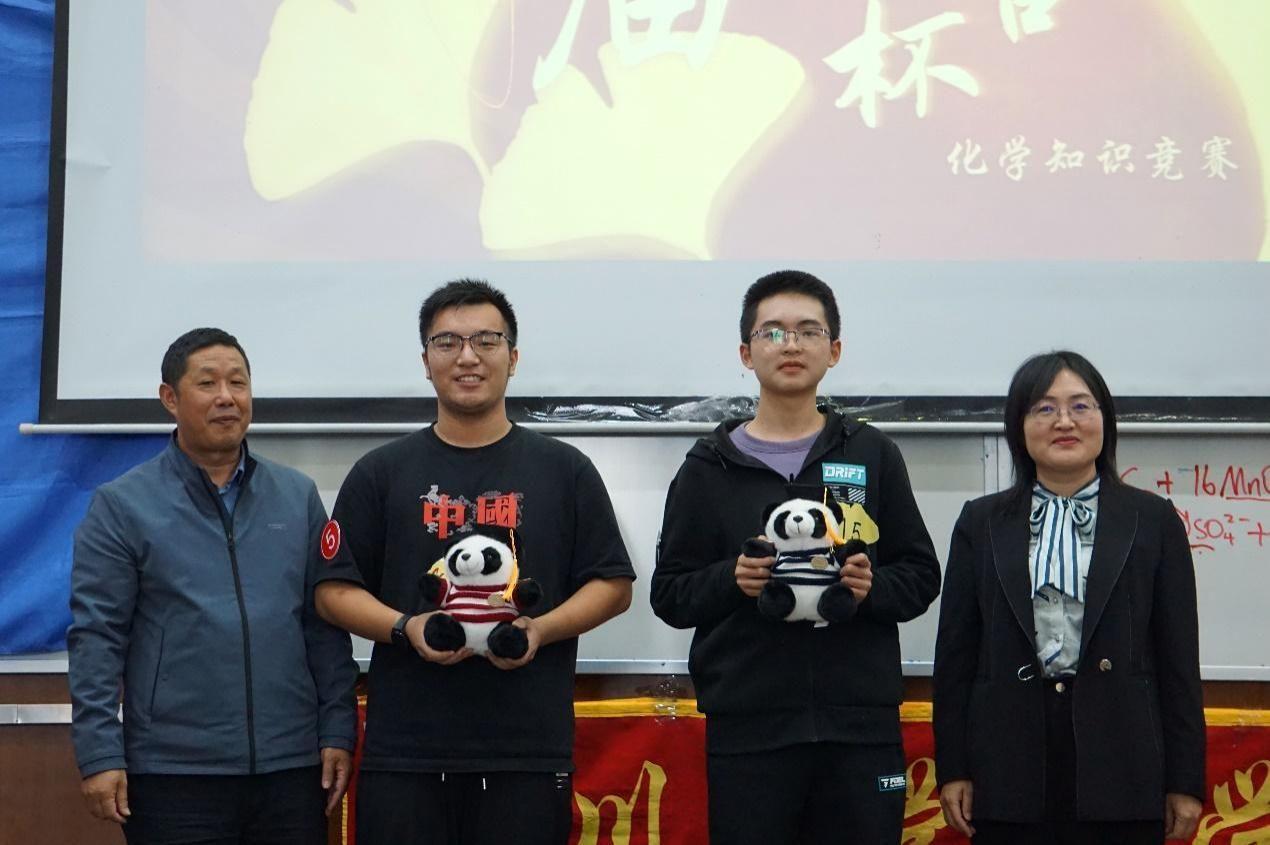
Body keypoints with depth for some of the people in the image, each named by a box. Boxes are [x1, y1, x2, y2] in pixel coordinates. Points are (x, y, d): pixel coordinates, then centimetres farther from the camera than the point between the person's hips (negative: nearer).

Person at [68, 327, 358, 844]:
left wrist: (338, 732, 4)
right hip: (173, 774, -3)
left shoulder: (298, 498, 9)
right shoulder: (121, 506, 0)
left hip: (293, 767, 3)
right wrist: (100, 757, -10)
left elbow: (325, 626, 10)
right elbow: (96, 638, -3)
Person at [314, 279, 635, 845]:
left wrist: (541, 629, -10)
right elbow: (334, 590, 7)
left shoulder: (564, 471, 10)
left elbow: (613, 585, 9)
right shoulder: (381, 473, 10)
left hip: (529, 753, 0)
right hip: (404, 752, 0)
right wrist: (407, 627, -12)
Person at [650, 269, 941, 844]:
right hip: (746, 727, -1)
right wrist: (732, 580, -13)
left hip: (859, 726, 1)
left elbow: (920, 576, 10)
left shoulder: (872, 456, 9)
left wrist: (873, 588, -11)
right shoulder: (710, 467, 7)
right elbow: (669, 594, 6)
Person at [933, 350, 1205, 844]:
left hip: (1119, 761, -1)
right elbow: (955, 653, 8)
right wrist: (952, 768, 3)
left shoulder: (1153, 521, 7)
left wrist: (1185, 781, 1)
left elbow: (1179, 656, 5)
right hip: (1010, 763, 1)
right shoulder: (981, 523, 10)